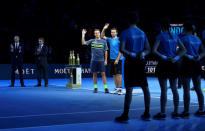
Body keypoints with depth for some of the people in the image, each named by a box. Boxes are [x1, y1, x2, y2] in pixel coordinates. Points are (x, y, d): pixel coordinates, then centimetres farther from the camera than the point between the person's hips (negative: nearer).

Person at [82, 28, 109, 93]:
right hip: (93, 60, 2)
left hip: (101, 60, -2)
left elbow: (105, 51, 5)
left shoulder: (103, 41, 3)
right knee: (94, 74, 6)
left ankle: (106, 88, -2)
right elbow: (83, 43, -2)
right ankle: (95, 88, 14)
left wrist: (105, 60, 0)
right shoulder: (92, 41, 6)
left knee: (103, 74, -4)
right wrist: (83, 35, -9)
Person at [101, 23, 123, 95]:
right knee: (114, 74, 8)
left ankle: (120, 88, -7)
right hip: (112, 59, 6)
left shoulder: (119, 40, -6)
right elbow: (102, 36, 20)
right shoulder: (110, 39, 11)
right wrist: (104, 29, 5)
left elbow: (121, 50, -10)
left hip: (118, 59, -6)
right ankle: (116, 88, 14)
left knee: (118, 74, -8)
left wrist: (117, 59, -15)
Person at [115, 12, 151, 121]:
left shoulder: (125, 33, -5)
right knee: (145, 87, 8)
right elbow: (148, 49, 11)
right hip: (141, 62, 5)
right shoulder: (142, 33, 13)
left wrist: (129, 54, -6)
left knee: (129, 88, -8)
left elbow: (121, 49, -16)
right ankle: (147, 113, 13)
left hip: (130, 62, -5)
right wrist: (142, 53, -7)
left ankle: (125, 115, -7)